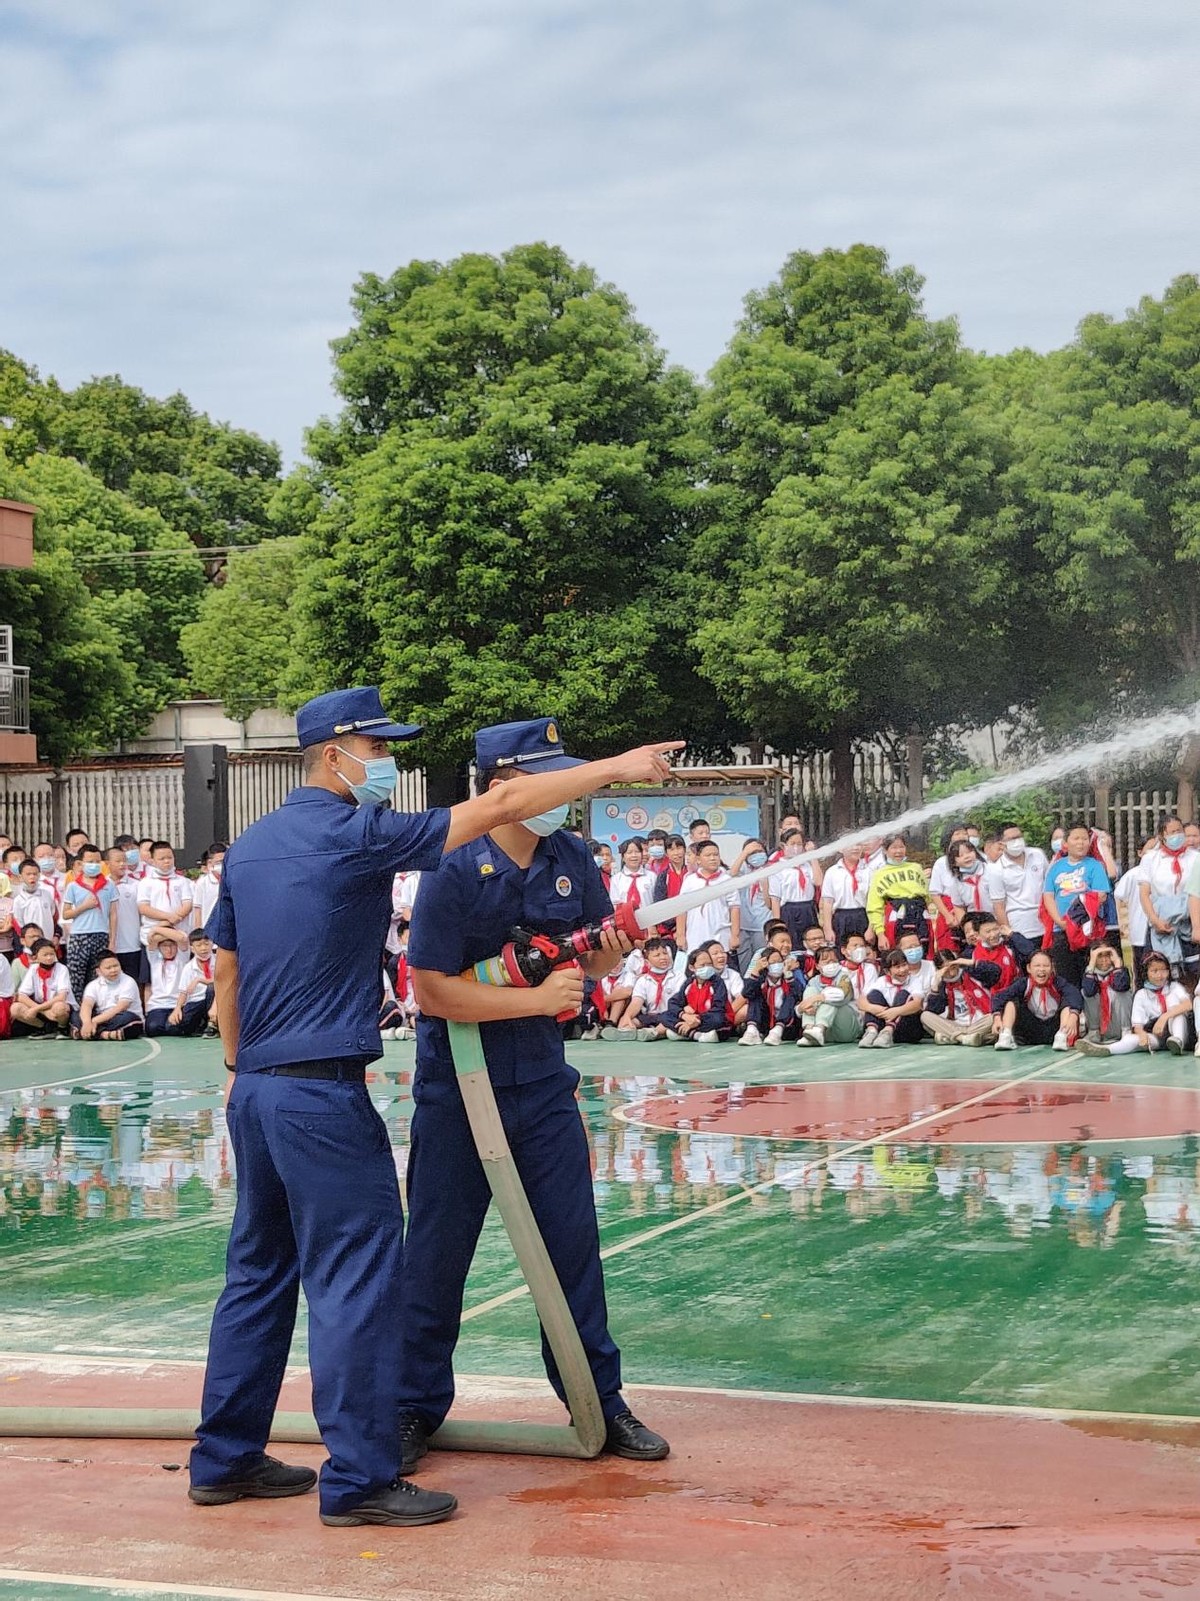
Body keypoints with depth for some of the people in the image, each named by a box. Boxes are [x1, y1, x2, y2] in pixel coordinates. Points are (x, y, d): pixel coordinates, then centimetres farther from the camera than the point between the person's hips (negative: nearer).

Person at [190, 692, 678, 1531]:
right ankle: (359, 1478, 0)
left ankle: (226, 1458, 23)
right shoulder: (355, 834, -12)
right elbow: (499, 805, -13)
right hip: (325, 1094, -9)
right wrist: (616, 767, -9)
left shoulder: (249, 846, 12)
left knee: (260, 1269, 16)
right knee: (358, 1276, -3)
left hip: (257, 1091, 9)